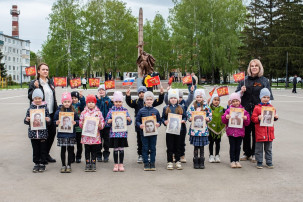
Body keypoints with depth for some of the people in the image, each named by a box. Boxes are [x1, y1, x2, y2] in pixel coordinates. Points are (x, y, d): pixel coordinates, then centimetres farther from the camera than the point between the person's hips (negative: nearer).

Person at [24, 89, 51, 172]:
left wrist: (48, 120, -20)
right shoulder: (30, 108, 3)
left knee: (43, 149, 6)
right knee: (35, 149, 10)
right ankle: (36, 164, 21)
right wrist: (26, 120, -14)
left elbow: (48, 118, 2)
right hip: (33, 133, 1)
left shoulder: (45, 108, -1)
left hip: (43, 133, -1)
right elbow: (26, 121, 8)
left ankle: (42, 164, 18)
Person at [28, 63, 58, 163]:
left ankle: (46, 154, 24)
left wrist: (57, 110, 16)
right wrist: (35, 88, -25)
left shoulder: (51, 82, 15)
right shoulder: (33, 83, -3)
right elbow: (30, 96, -11)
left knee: (52, 133, 8)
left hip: (51, 113, 6)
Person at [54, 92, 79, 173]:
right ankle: (63, 165, 17)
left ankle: (69, 165, 18)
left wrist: (75, 122, -15)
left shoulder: (73, 111, 1)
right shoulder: (59, 111, 1)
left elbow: (78, 120, 6)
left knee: (70, 149, 6)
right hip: (62, 134, 0)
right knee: (63, 150, 7)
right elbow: (55, 120, 6)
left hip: (71, 134, 0)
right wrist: (56, 123, -15)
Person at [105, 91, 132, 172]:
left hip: (123, 133, 1)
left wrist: (129, 119, -13)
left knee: (121, 149, 4)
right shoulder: (111, 110, 3)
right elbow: (107, 122, 4)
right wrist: (110, 121, -17)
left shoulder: (125, 110, 6)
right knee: (115, 149, 3)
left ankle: (121, 164, 15)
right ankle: (116, 164, 14)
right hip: (114, 133, -1)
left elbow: (129, 123, 8)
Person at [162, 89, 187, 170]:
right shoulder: (166, 108, 5)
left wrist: (183, 121, -11)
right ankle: (170, 162, 12)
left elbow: (185, 117, 9)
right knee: (170, 147, 3)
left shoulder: (181, 108, 6)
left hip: (178, 130, 1)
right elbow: (163, 118, 7)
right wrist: (165, 122, -13)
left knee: (178, 146, 8)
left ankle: (178, 161, 18)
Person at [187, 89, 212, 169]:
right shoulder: (193, 106, 3)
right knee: (196, 146, 5)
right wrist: (191, 118, -16)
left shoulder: (206, 106, 3)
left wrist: (207, 119, -15)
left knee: (202, 146, 7)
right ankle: (196, 162, 13)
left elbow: (210, 116, 5)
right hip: (194, 129, 0)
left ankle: (201, 162, 16)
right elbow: (188, 115, 3)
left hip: (203, 129, 0)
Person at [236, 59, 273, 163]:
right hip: (245, 110, 2)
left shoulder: (264, 81, 4)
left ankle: (254, 154, 17)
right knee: (246, 132, 8)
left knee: (256, 133, 5)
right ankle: (247, 153, 20)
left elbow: (268, 97, 4)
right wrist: (241, 91, -10)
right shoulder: (244, 80, 8)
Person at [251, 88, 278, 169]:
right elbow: (253, 118, -4)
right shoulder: (257, 108, -5)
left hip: (269, 131, 4)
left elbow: (273, 118, 17)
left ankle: (269, 162, 23)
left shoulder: (271, 107, 8)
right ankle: (259, 162, 16)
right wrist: (258, 118, -22)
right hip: (260, 131, -3)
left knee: (268, 148, 13)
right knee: (259, 148, 5)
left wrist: (276, 117, -4)